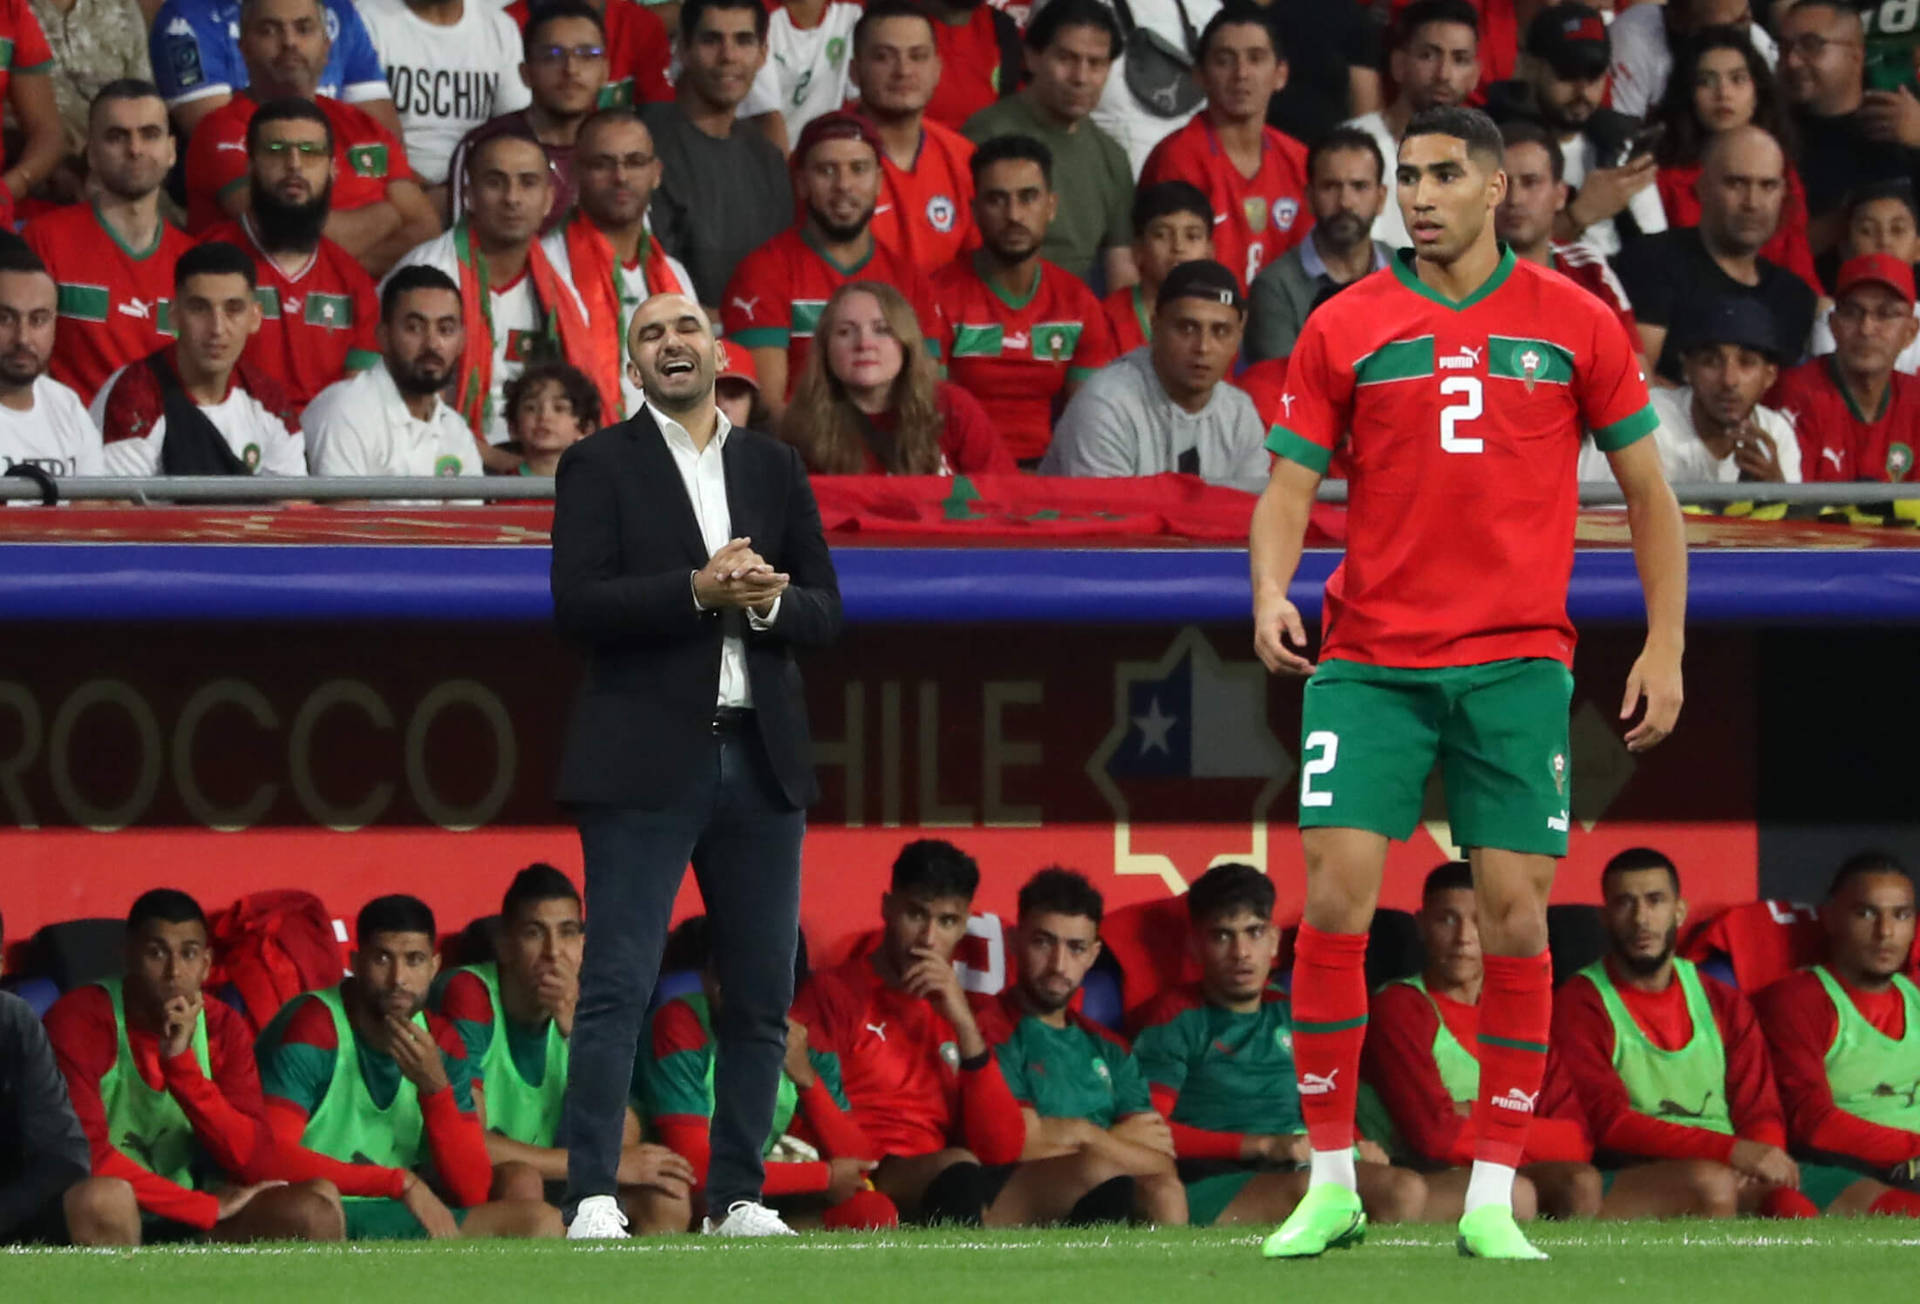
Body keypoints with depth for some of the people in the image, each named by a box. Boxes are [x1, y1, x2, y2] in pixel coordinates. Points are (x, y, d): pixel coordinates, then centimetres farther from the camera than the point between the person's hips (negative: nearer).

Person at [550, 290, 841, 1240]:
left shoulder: (774, 468, 15)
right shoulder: (600, 466, 3)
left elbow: (824, 613, 12)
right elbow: (576, 605, -9)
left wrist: (767, 600, -10)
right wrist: (699, 590, -17)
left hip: (761, 759, 4)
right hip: (645, 760, -4)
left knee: (762, 994, 5)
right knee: (617, 984, -9)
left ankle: (737, 1196, 12)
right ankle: (591, 1197, -10)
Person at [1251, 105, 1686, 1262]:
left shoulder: (1575, 324, 4)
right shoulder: (1345, 329, 5)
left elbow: (1648, 490, 9)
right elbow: (1291, 482, 4)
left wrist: (1665, 647, 2)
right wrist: (1271, 590, -16)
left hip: (1517, 662, 0)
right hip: (1368, 661, 0)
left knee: (1515, 909, -5)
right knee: (1335, 895, -9)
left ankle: (1494, 1199, 3)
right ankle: (1332, 1184, 1)